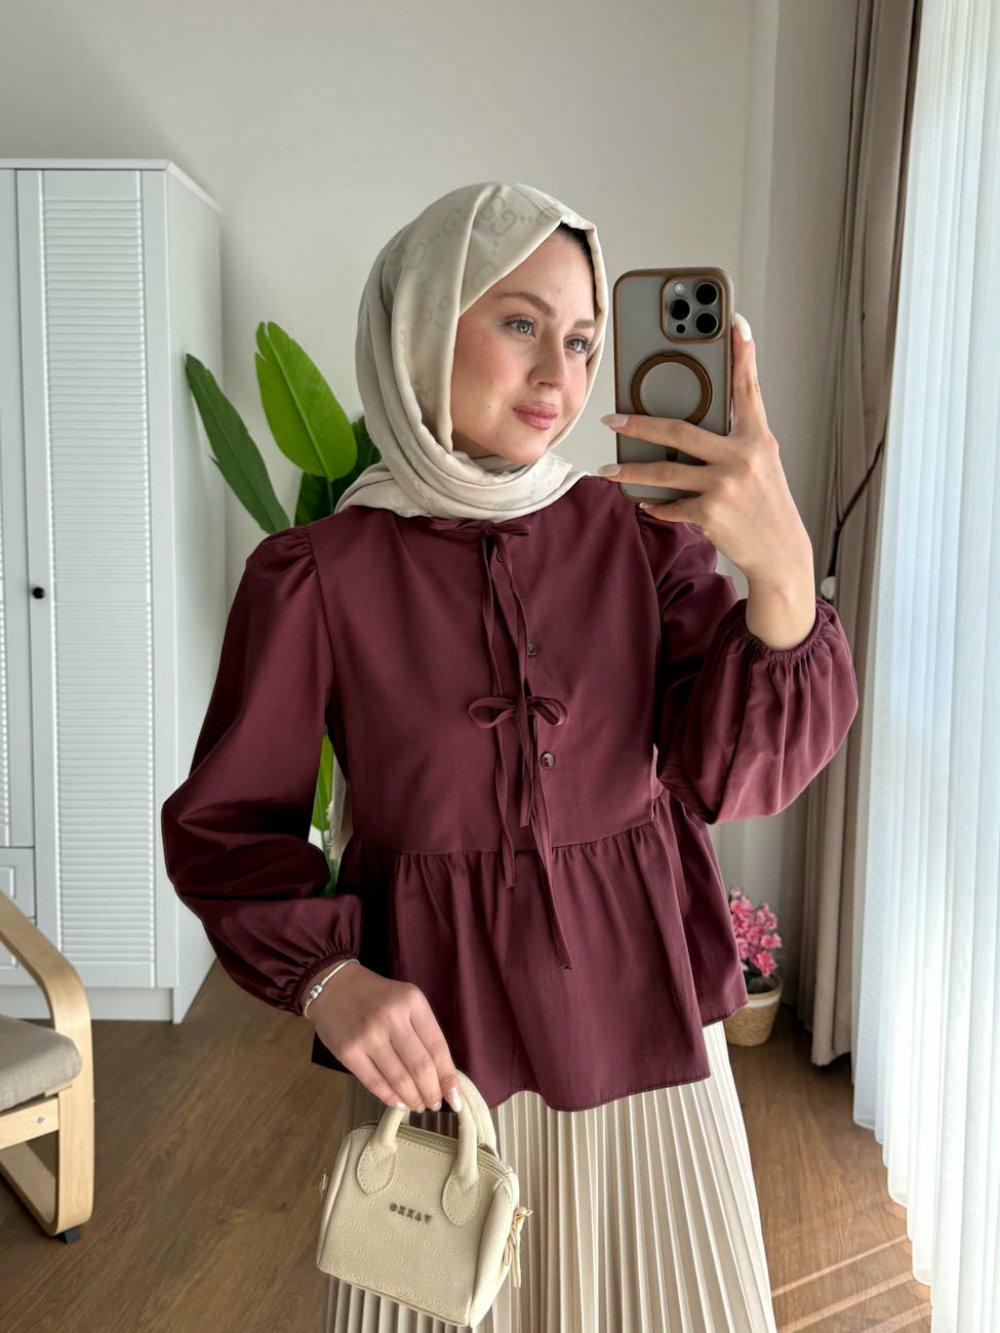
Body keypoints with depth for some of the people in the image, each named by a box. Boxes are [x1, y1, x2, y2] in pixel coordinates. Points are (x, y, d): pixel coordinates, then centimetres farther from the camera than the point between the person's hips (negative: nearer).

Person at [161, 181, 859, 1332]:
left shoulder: (643, 536, -2)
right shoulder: (315, 576, -8)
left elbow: (736, 776, -10)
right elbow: (224, 822, -1)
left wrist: (783, 568, -26)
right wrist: (329, 981, -17)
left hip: (642, 1014, 2)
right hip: (428, 1038, -1)